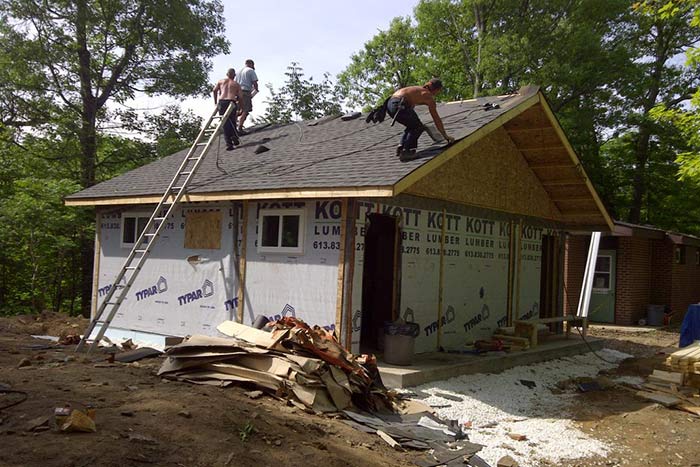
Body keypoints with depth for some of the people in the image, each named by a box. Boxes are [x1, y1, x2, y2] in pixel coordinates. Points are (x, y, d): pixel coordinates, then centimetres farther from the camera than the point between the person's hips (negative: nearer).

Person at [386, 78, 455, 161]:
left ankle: (401, 147, 14)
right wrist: (446, 136, 16)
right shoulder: (429, 97, 7)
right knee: (418, 127, 6)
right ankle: (405, 151, -4)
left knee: (412, 125, 24)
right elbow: (436, 119, 8)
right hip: (398, 105, -8)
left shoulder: (418, 89, 29)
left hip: (389, 104, 8)